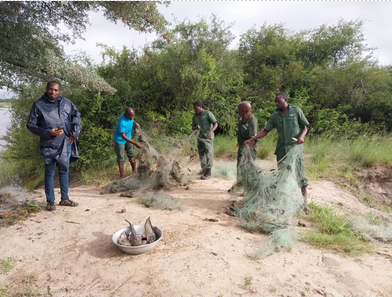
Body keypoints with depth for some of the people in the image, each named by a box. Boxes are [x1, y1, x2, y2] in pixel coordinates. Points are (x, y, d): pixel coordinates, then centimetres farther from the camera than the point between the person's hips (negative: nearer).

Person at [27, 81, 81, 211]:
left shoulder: (66, 102, 2)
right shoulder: (38, 105, -6)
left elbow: (76, 115, 15)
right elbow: (31, 125, -3)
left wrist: (74, 133, 4)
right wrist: (48, 132, -16)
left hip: (66, 143, 4)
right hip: (49, 145, -3)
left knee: (64, 171, 13)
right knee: (49, 173, 6)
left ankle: (65, 199, 26)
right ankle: (50, 201, 19)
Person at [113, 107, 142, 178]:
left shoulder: (130, 115, -16)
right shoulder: (121, 122, -38)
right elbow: (123, 136, -32)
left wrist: (135, 122, -10)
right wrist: (135, 143, -36)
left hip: (128, 138, 7)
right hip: (120, 140, -7)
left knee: (132, 156, 16)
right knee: (121, 159, 5)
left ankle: (135, 172, 33)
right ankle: (122, 176, 20)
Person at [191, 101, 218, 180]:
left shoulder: (208, 113, -10)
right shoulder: (195, 116, 6)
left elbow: (215, 124, -14)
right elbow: (193, 127, 9)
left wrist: (211, 131, -33)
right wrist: (196, 127, -16)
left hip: (208, 137, -6)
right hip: (200, 137, 6)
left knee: (208, 154, -10)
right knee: (201, 154, 13)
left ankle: (208, 173, -10)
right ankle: (204, 169, 29)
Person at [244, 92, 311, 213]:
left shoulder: (296, 110, 0)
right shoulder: (275, 116, 7)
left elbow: (305, 126, 5)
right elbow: (265, 131, 6)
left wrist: (302, 136, -15)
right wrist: (252, 139, -3)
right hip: (281, 150, 3)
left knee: (299, 174, -2)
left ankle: (305, 202, 7)